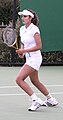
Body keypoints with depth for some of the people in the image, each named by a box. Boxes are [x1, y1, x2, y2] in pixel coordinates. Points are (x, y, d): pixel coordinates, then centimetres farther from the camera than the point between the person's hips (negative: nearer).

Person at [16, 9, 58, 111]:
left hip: (35, 58, -9)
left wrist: (24, 51, -21)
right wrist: (21, 51, 0)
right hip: (29, 59, 9)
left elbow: (39, 46, -19)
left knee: (19, 79, -16)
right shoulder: (22, 29, 9)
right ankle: (51, 99, 36)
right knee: (35, 81, 20)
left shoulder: (34, 29, -15)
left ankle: (36, 100, -13)